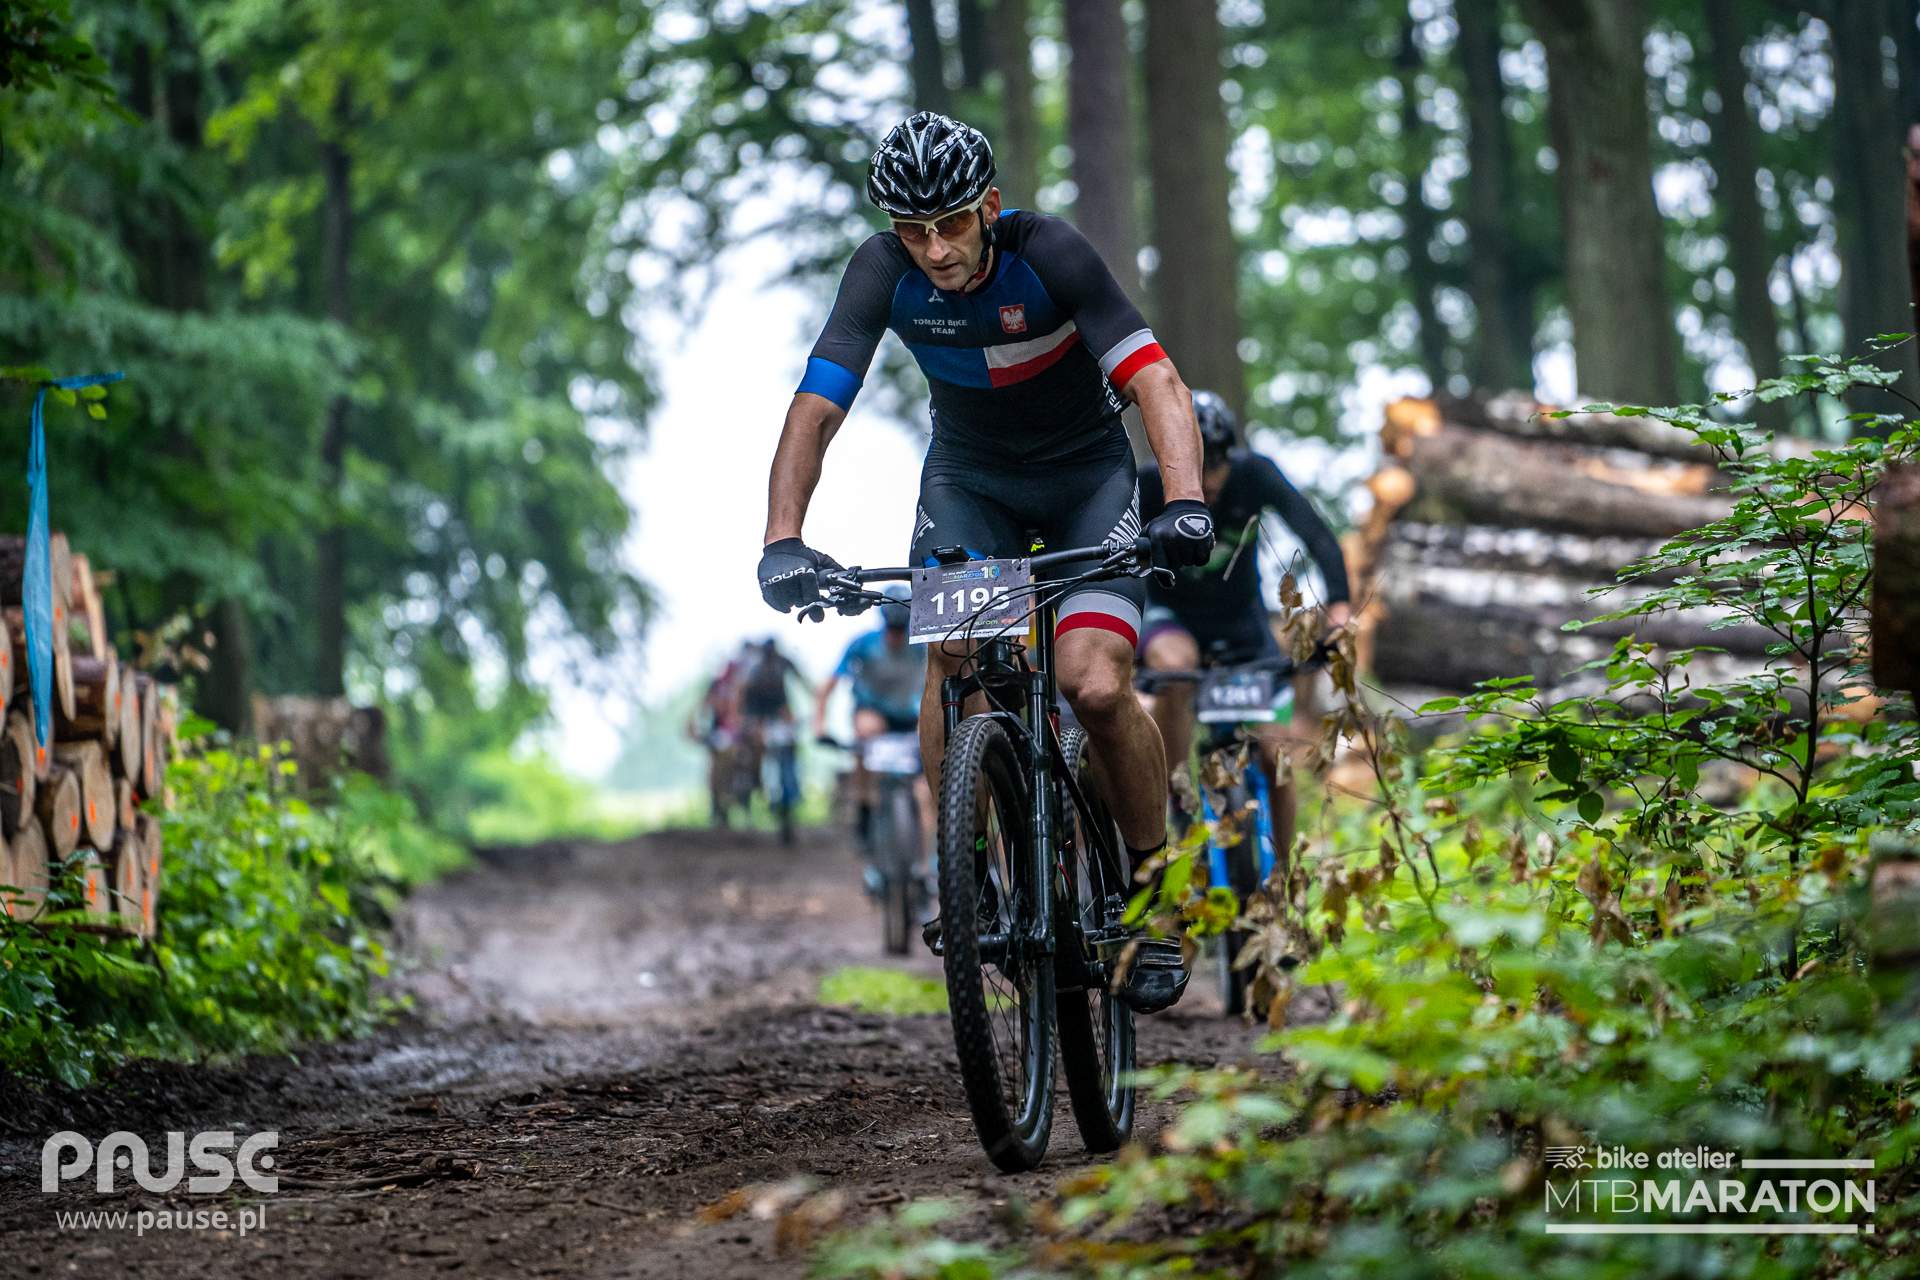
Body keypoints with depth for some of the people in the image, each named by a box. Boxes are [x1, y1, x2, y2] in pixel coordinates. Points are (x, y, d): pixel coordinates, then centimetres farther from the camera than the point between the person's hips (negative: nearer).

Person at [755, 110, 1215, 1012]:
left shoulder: (1047, 253, -28)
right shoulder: (883, 272, -21)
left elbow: (1158, 382, -35)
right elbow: (815, 410, -25)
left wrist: (1185, 502, -51)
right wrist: (783, 541, -40)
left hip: (1087, 472, -3)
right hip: (969, 473, 3)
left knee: (1095, 684, -19)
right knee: (950, 649, -22)